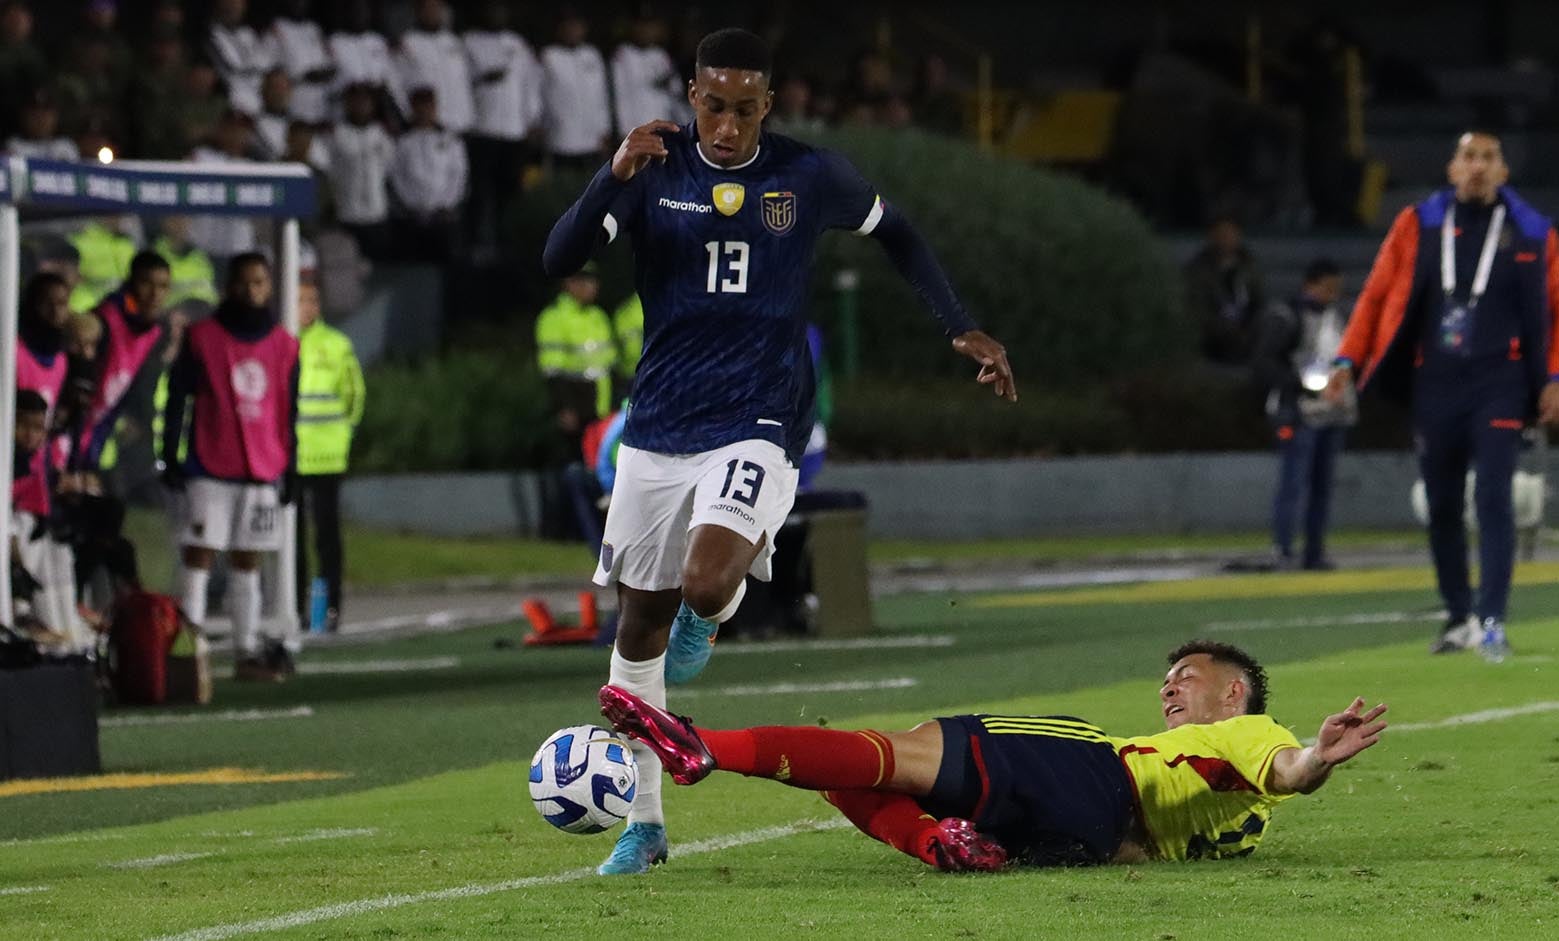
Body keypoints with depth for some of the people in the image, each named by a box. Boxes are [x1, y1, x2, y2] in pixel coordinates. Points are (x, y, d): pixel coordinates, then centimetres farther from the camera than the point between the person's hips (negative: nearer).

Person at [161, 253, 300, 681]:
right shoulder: (202, 337, 1)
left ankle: (247, 652, 10)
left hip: (264, 471, 3)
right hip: (209, 468, -3)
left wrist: (290, 468, 12)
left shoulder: (284, 345, 11)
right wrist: (170, 457, -4)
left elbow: (289, 413, 15)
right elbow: (176, 400, 1)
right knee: (199, 555, -7)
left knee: (248, 561, 7)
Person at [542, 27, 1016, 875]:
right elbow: (557, 259, -13)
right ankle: (643, 821, 21)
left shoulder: (809, 176, -2)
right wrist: (615, 177, -27)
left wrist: (962, 330, 8)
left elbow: (897, 236, 16)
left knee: (706, 588, -27)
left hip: (757, 429, -2)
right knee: (640, 622, 7)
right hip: (658, 430, 2)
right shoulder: (655, 170, -2)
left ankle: (705, 617, 13)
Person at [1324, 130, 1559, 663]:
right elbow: (1378, 294, 6)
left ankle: (1491, 622, -15)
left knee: (1492, 498, -13)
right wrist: (1348, 361, -3)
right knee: (1441, 506, 7)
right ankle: (1459, 617, 20)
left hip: (1499, 383, -2)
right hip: (1434, 383, 2)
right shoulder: (1419, 225, 5)